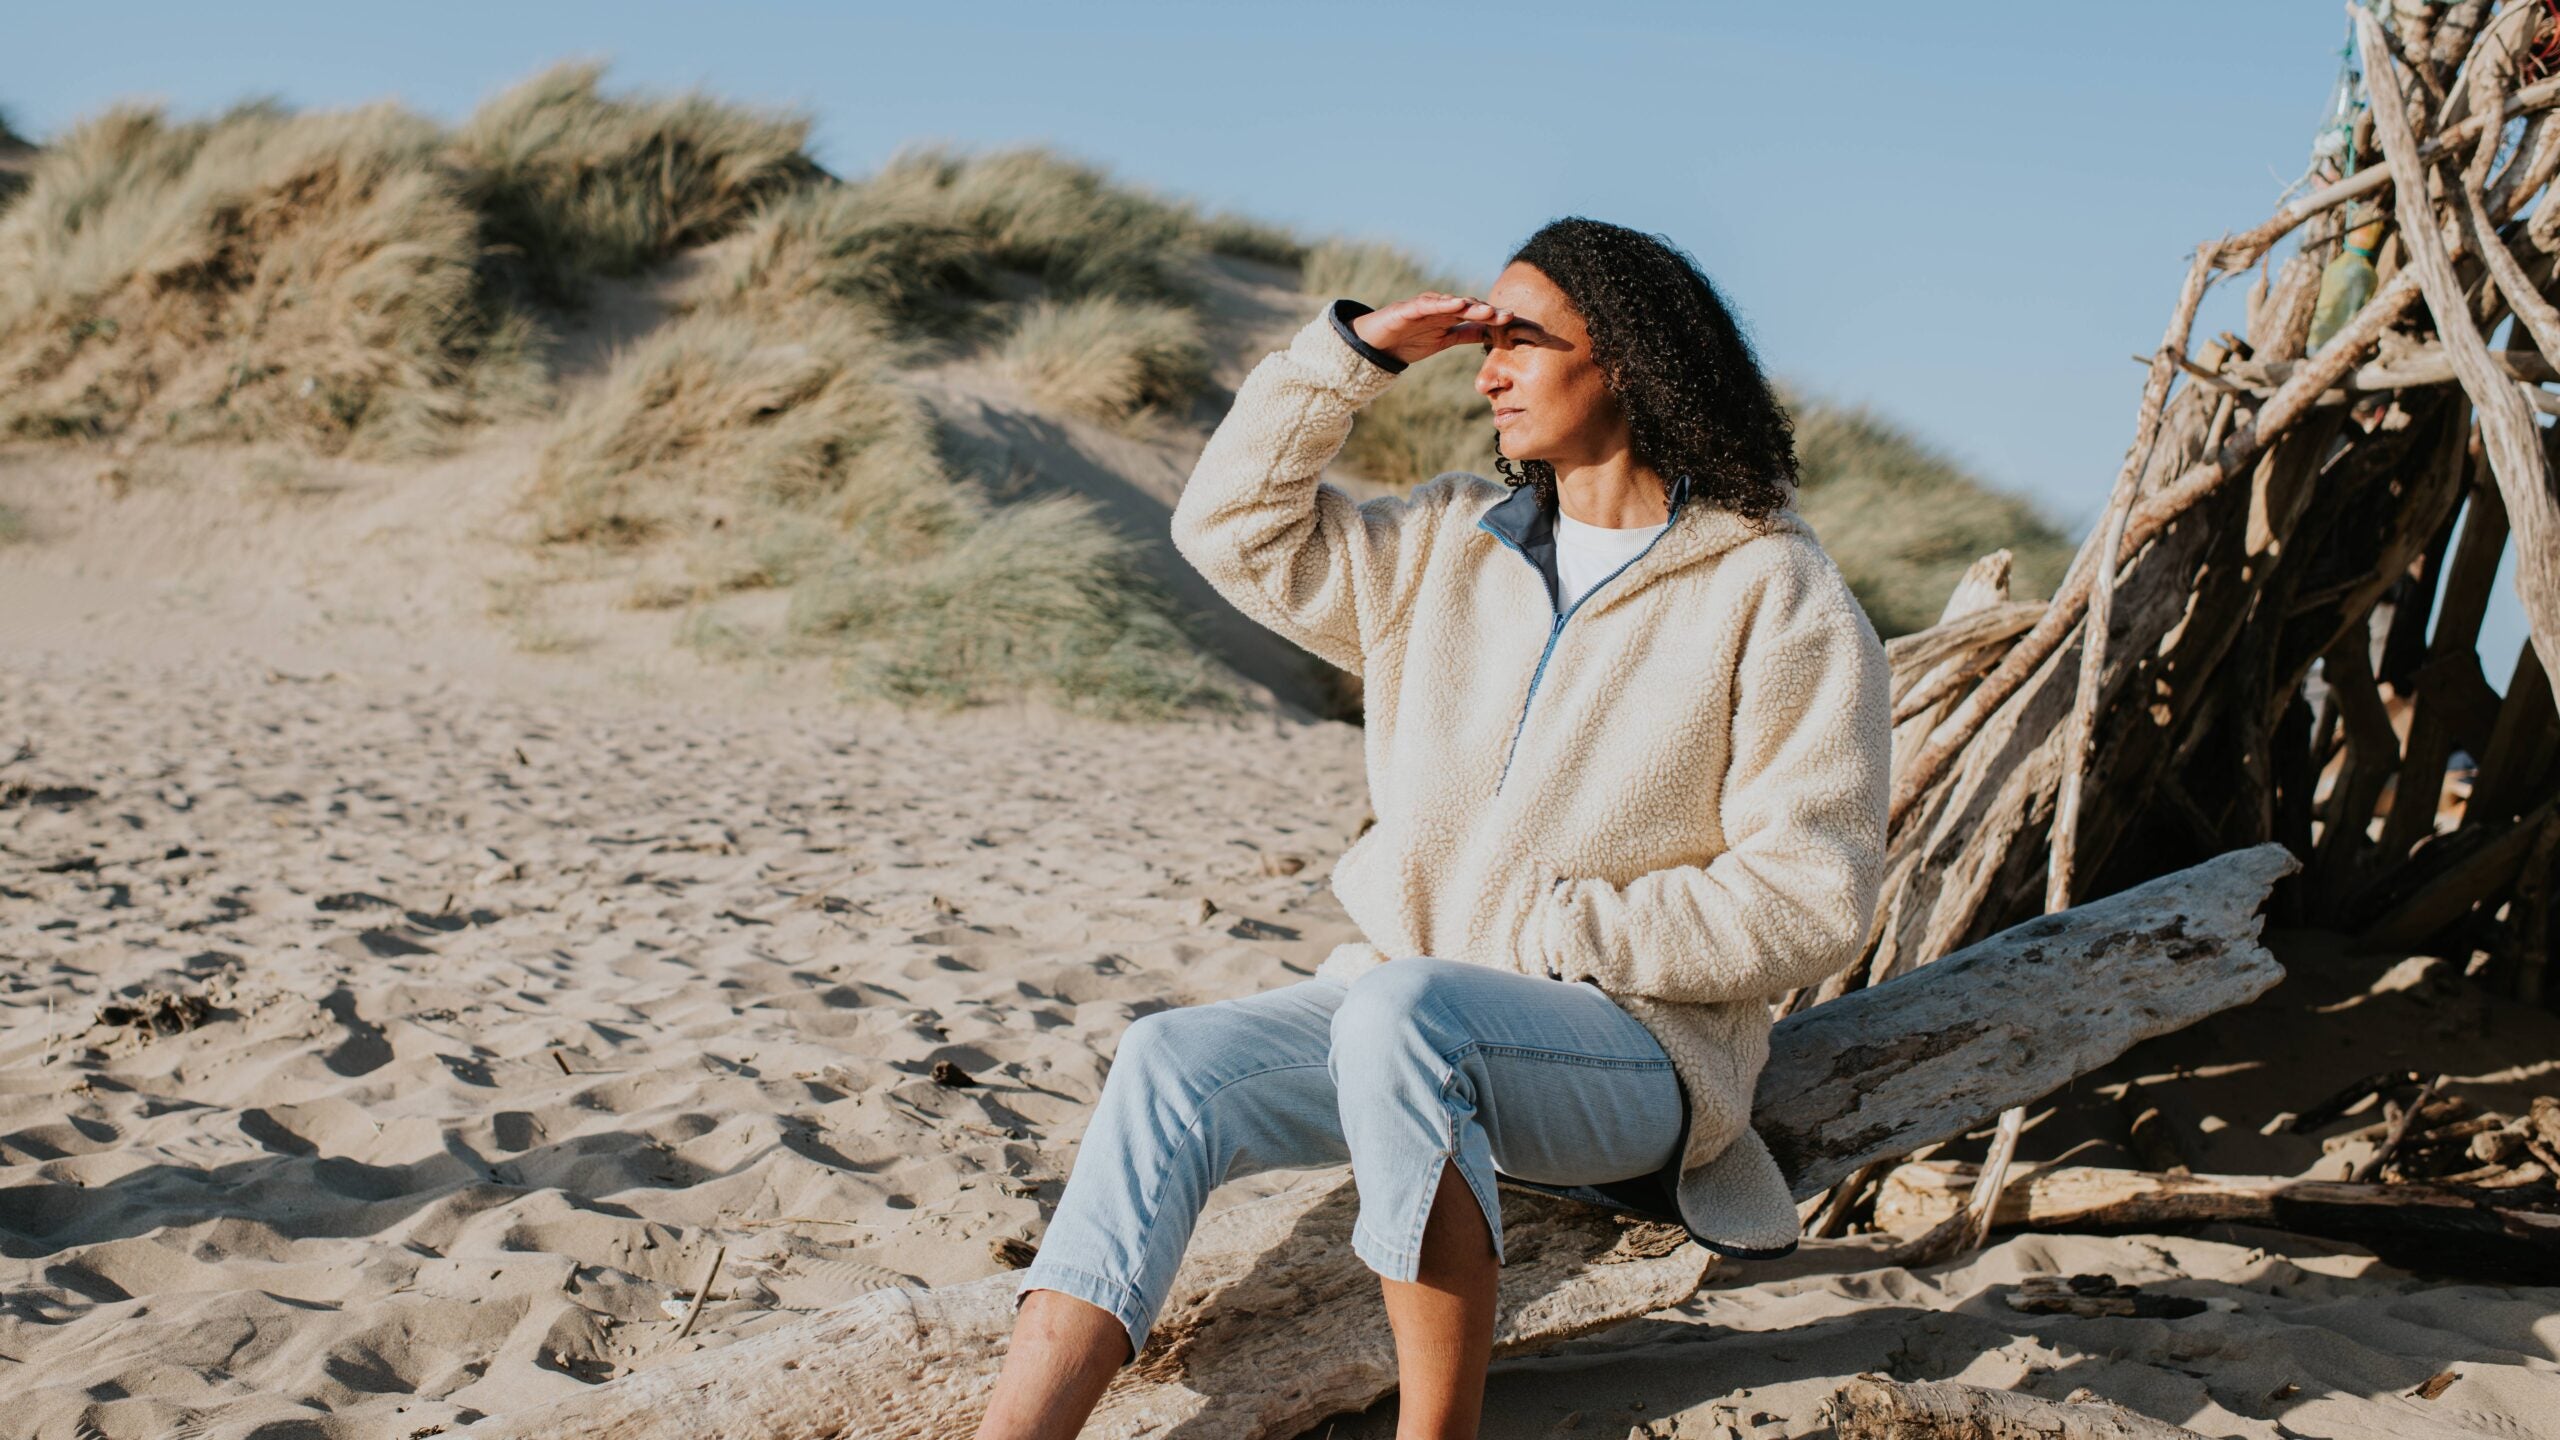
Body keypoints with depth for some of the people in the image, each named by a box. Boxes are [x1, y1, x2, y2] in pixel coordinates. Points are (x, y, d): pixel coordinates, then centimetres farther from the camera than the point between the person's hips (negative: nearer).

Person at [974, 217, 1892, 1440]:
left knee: (1403, 1011, -37)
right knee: (1171, 1063, -19)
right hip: (1409, 1007, 6)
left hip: (1642, 1043, -6)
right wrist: (1353, 351, 5)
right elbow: (1231, 525, 14)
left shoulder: (1776, 597, -6)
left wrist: (1552, 936, -14)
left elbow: (1808, 899, -11)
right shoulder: (1445, 548, 13)